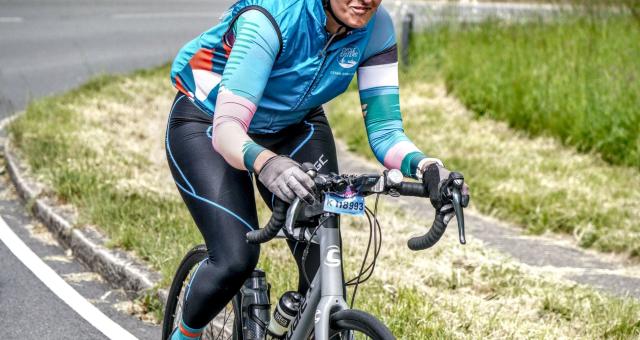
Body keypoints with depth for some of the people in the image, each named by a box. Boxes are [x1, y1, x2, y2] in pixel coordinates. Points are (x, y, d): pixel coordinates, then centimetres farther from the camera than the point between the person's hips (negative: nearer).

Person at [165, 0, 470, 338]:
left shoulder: (376, 28, -21)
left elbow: (384, 129, -19)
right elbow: (226, 127, -42)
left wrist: (426, 166, -41)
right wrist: (266, 163, -64)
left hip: (293, 128, 4)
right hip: (207, 123, -4)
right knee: (236, 259, -21)